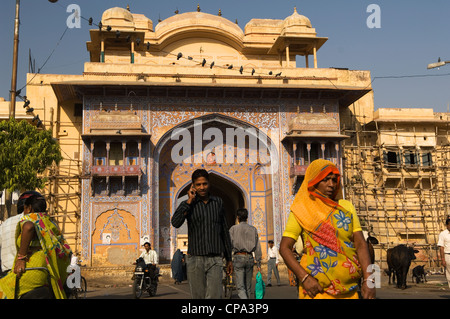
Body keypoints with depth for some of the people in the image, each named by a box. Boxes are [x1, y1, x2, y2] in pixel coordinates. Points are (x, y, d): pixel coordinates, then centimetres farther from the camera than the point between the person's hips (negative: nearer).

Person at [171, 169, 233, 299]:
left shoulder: (218, 202, 9)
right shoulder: (187, 204, 2)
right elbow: (176, 223, -19)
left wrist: (229, 259, 14)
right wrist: (190, 200, -13)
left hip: (215, 260, 1)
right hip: (195, 260, -1)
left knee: (214, 296, -12)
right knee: (198, 297, 5)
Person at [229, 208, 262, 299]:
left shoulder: (233, 228, 3)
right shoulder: (253, 229, 10)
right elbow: (257, 248, 6)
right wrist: (258, 263, 8)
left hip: (238, 257, -3)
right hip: (250, 258, 3)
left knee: (240, 287, -7)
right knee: (248, 286, 14)